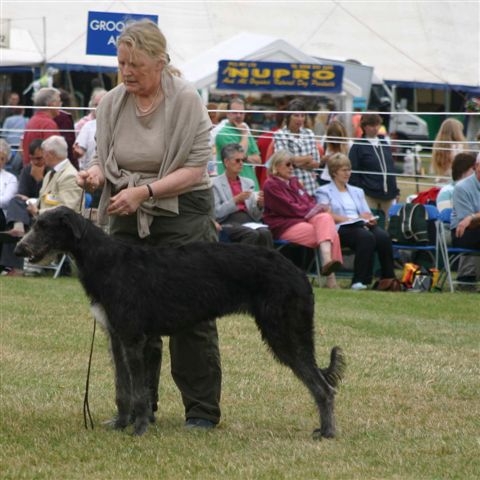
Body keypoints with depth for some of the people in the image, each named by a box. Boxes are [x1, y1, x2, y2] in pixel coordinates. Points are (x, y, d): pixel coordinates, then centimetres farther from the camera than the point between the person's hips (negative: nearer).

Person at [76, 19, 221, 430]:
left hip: (182, 215, -5)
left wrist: (145, 191, -21)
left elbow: (195, 168, -13)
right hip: (128, 218, 5)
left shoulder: (186, 100, -12)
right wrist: (95, 172, -12)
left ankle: (203, 410, 3)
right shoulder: (112, 103, 3)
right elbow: (104, 157, 11)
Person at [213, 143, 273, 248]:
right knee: (252, 234, -36)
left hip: (249, 222, 4)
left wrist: (259, 204, -3)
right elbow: (216, 213, -5)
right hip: (229, 223, -4)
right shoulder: (215, 183, 6)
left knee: (265, 233, -32)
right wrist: (236, 200, -13)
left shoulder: (248, 183, 22)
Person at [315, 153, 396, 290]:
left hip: (362, 226, 5)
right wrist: (350, 219, -12)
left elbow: (368, 214, 24)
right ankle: (361, 280, -38)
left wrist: (370, 219, -2)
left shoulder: (357, 191, 33)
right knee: (366, 237, -38)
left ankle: (388, 278, -29)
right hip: (341, 228, -5)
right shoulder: (324, 192, 15)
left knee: (383, 237, -30)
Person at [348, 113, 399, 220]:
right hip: (370, 194, -6)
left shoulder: (385, 145, 17)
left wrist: (395, 190, 16)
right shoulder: (358, 147, -2)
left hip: (387, 194, 6)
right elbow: (353, 173, -6)